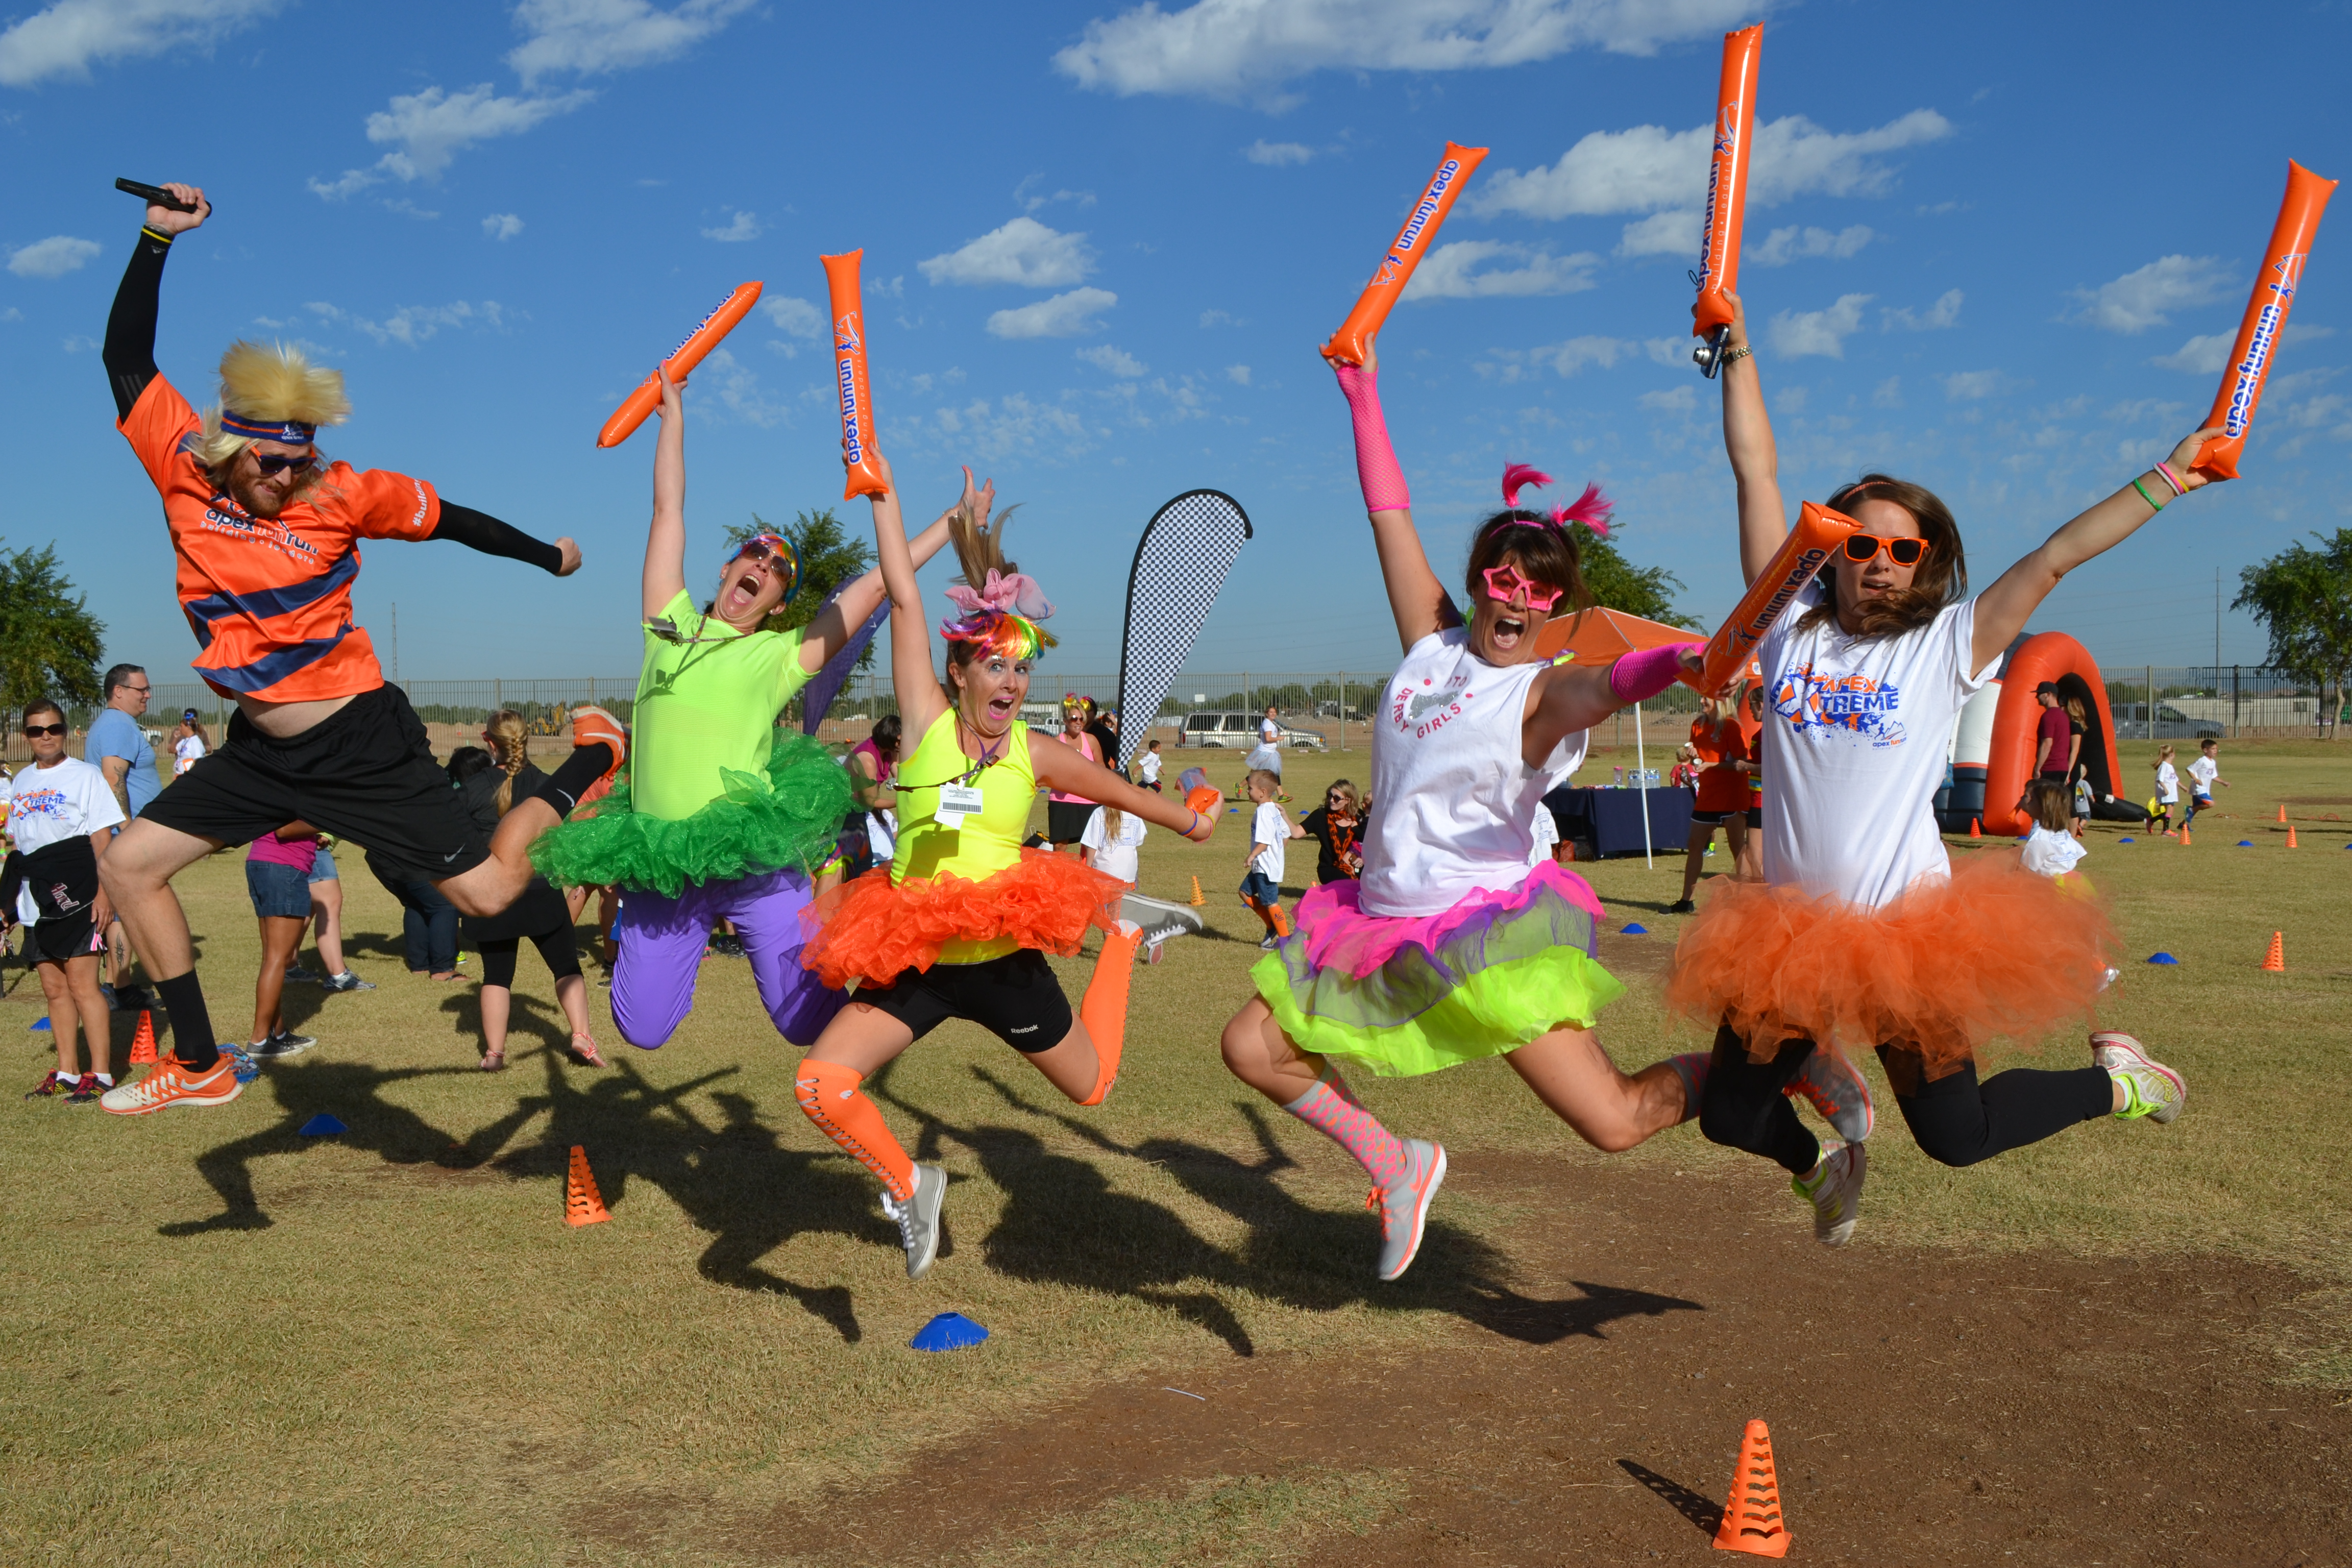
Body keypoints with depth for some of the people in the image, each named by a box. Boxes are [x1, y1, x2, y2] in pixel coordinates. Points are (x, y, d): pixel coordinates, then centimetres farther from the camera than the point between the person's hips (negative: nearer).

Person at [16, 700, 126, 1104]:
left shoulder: (84, 775, -2)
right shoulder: (22, 781, 16)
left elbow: (103, 839, -6)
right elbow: (16, 842, 20)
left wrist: (102, 892, -15)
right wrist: (11, 899, 15)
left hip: (76, 896, -6)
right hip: (38, 900, 6)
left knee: (82, 986, -9)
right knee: (53, 988, 10)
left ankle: (100, 1074, -6)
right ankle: (66, 1073, 17)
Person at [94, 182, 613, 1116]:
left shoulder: (342, 495, -11)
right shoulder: (184, 473, -3)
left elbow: (449, 519, 3)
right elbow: (125, 359, -1)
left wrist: (549, 557, 14)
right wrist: (156, 240, -7)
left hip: (361, 745, -5)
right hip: (261, 751, 5)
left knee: (488, 892, -5)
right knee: (129, 866, 2)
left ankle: (590, 767, 22)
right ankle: (199, 1067, 12)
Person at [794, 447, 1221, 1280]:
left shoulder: (1034, 754, -3)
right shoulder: (927, 723, -7)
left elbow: (1122, 792, 15)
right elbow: (903, 598, -12)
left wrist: (1192, 822, 28)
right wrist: (884, 493, -13)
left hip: (1004, 959, 1)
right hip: (911, 960, 0)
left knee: (1094, 1086, 19)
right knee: (819, 1085, -18)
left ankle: (1122, 932, 43)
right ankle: (908, 1186, 9)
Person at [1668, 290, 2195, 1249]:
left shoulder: (1948, 645, -1)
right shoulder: (1792, 627, 3)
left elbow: (2056, 557, -4)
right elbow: (1756, 474, 4)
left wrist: (2163, 483, -11)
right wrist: (1737, 347, 5)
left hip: (1907, 935, -3)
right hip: (1790, 935, 3)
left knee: (1956, 1134, 3)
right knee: (1728, 1116, 6)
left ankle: (2113, 1078, 32)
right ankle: (1824, 1162, 41)